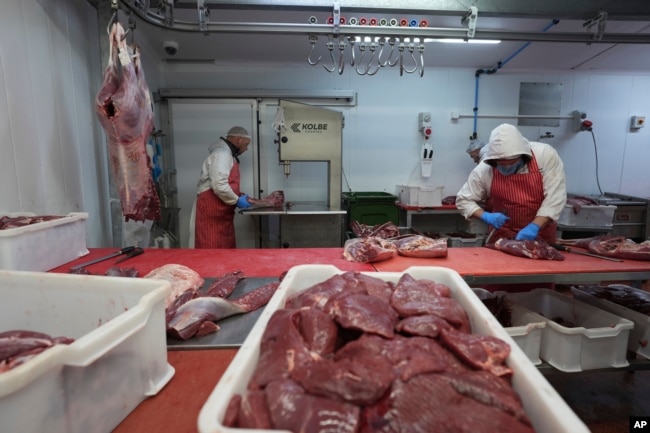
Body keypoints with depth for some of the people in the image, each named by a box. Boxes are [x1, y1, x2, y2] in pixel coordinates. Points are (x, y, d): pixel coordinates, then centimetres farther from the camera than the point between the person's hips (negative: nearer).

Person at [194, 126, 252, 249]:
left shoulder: (227, 153, 18)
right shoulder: (222, 153, -15)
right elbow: (219, 185, -25)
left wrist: (238, 196, 13)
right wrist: (236, 200, -14)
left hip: (221, 211, 10)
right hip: (212, 210, -10)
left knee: (226, 248, 12)